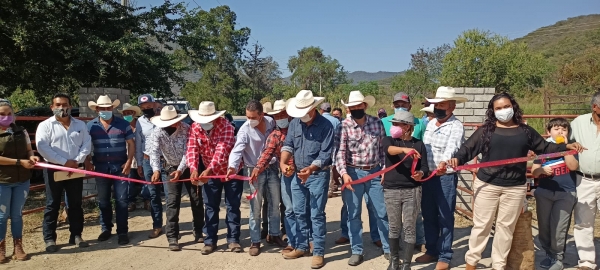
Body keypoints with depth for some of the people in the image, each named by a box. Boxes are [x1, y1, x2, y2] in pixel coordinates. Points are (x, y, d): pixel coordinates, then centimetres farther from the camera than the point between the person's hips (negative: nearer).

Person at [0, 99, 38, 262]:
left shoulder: (21, 131, 8)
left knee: (17, 214, 11)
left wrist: (31, 157, -6)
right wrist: (20, 162, -19)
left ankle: (18, 247, 20)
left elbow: (28, 150, 16)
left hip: (22, 180, 4)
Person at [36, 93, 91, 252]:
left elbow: (87, 144, 4)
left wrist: (77, 160, -12)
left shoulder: (80, 125, 10)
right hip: (54, 170, -3)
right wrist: (64, 162, -17)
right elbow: (42, 147, -13)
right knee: (52, 205, 2)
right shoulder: (45, 125, -2)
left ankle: (76, 235, 18)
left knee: (76, 204, 8)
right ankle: (49, 239, 9)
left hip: (75, 169, 3)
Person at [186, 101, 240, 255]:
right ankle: (210, 241, 17)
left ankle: (233, 239, 14)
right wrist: (194, 169, -37)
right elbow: (192, 149, -18)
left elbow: (222, 150, -34)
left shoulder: (225, 126, -23)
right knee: (210, 207, 8)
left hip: (231, 171, -3)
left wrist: (208, 170, -45)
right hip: (210, 173, 4)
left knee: (233, 206, 3)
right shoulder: (194, 128, -9)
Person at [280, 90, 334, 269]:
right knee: (299, 213, 14)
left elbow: (326, 153, -17)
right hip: (297, 175, 6)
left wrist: (311, 169, -30)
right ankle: (301, 247, 28)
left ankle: (318, 253, 9)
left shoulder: (325, 125, -13)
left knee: (317, 215, -1)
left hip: (318, 175, -6)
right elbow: (288, 145, 2)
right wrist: (283, 162, -17)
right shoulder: (294, 123, 3)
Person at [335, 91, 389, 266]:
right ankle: (357, 251, 19)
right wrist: (344, 173, -26)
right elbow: (340, 152, -13)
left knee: (382, 213, 8)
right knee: (353, 215, 7)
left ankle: (388, 249, 23)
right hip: (353, 173, -1)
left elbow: (383, 148, 7)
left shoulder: (376, 123, 1)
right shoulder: (344, 126, -7)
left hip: (375, 173, 2)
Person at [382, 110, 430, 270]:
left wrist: (420, 174, -24)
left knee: (409, 228, 2)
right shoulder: (389, 140, 1)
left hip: (412, 190, 0)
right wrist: (404, 149, -43)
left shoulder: (418, 144, 3)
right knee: (394, 228, 11)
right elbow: (389, 149, -23)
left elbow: (424, 168, 0)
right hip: (391, 190, 1)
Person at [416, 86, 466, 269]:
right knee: (428, 216, 15)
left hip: (446, 177, -7)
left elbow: (452, 146, -33)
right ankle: (432, 251, 30)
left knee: (445, 218, 3)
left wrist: (444, 162, -52)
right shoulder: (430, 123, 11)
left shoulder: (456, 126, -13)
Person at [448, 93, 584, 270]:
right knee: (481, 225, 5)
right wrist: (457, 158, -24)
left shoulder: (525, 131, 9)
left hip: (515, 188, 2)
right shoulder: (486, 130, 1)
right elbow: (468, 148, -5)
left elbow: (545, 148, 16)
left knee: (506, 227, 11)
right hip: (487, 185, -2)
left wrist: (566, 147, 4)